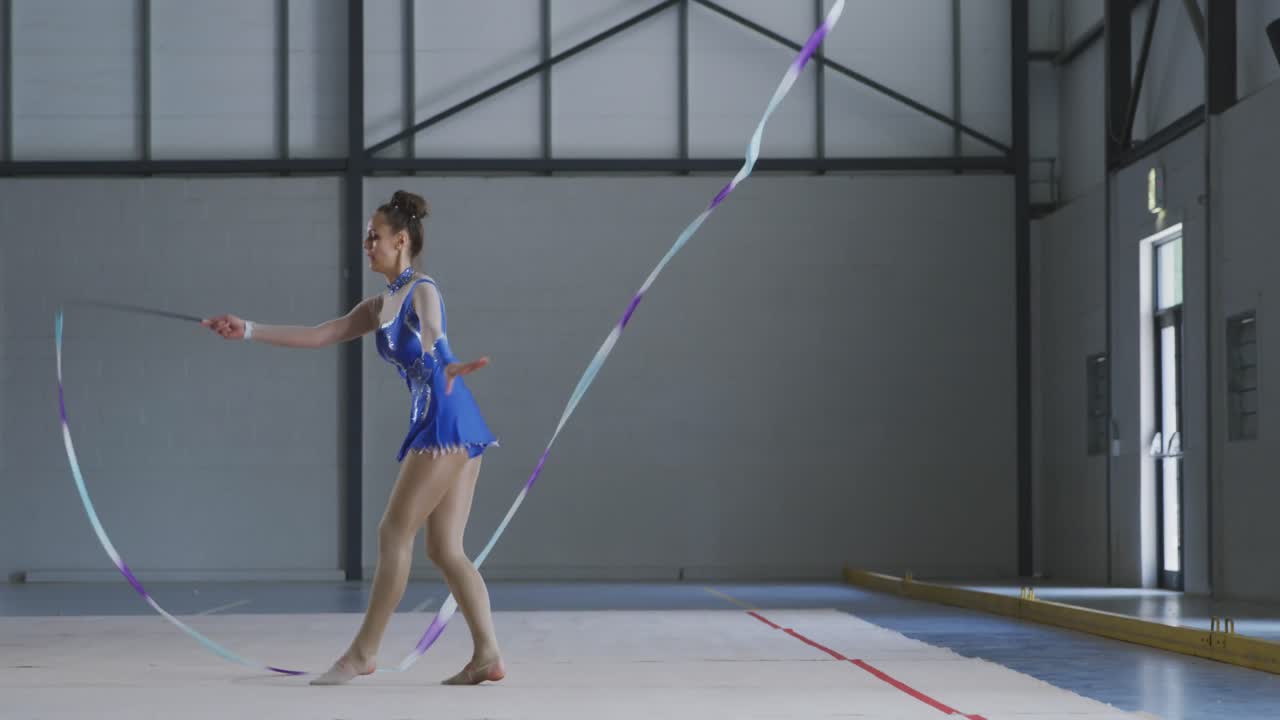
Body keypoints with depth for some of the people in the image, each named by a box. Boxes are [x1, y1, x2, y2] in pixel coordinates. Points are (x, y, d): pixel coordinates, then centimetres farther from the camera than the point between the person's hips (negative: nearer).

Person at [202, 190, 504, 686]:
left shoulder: (422, 291, -7)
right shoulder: (380, 307, 19)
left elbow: (433, 334, -30)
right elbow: (318, 336, 22)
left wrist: (445, 365, -53)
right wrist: (248, 331, 19)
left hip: (446, 421, -9)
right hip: (438, 426, 9)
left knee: (394, 533, -4)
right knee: (445, 548, 4)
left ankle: (364, 651, 3)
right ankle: (487, 655, 1)